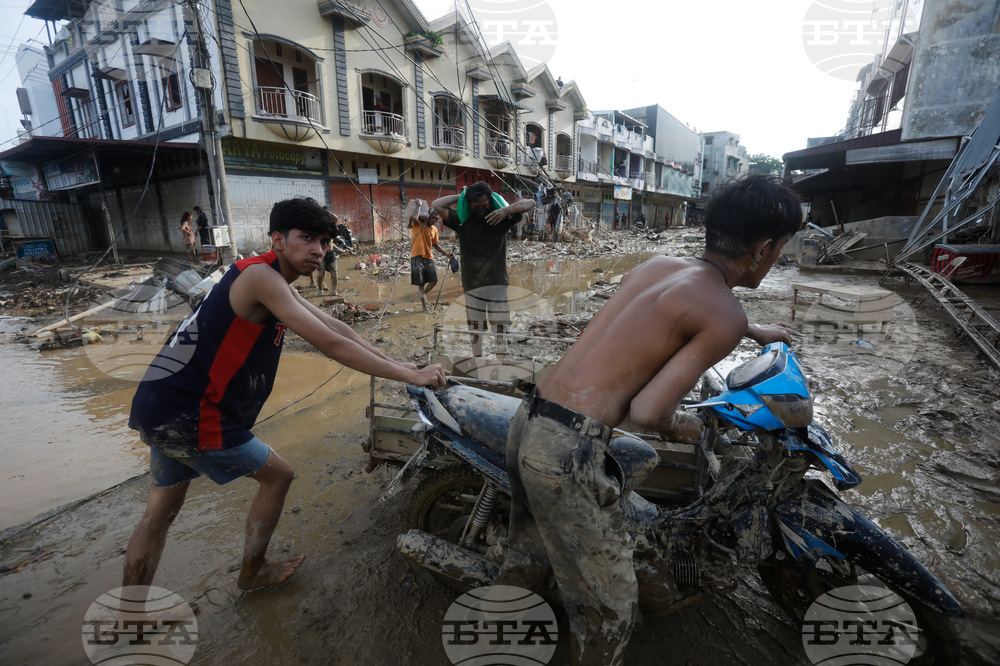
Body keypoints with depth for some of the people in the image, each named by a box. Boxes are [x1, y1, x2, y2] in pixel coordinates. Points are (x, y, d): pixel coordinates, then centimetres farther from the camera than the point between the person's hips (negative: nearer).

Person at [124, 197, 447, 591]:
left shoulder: (276, 282, 10)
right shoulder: (260, 275, -21)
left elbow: (337, 327, 8)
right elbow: (330, 344, -27)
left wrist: (397, 366, 4)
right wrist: (410, 375, -22)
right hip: (189, 415, -9)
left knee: (161, 511, 20)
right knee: (278, 475, 8)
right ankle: (253, 573, 30)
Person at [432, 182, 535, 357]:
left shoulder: (500, 219, 1)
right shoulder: (462, 221, 3)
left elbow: (531, 203, -1)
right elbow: (436, 205, 1)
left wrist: (506, 210, -14)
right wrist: (460, 196, 2)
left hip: (497, 282, -1)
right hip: (472, 284, 1)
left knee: (500, 327, -2)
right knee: (474, 328, 6)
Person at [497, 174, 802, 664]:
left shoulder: (656, 266, 14)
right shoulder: (725, 317, -10)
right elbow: (646, 412, -16)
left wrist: (754, 332, 49)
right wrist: (681, 426, 7)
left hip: (526, 421, 9)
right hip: (569, 450, -9)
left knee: (528, 555, 31)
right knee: (609, 605, 15)